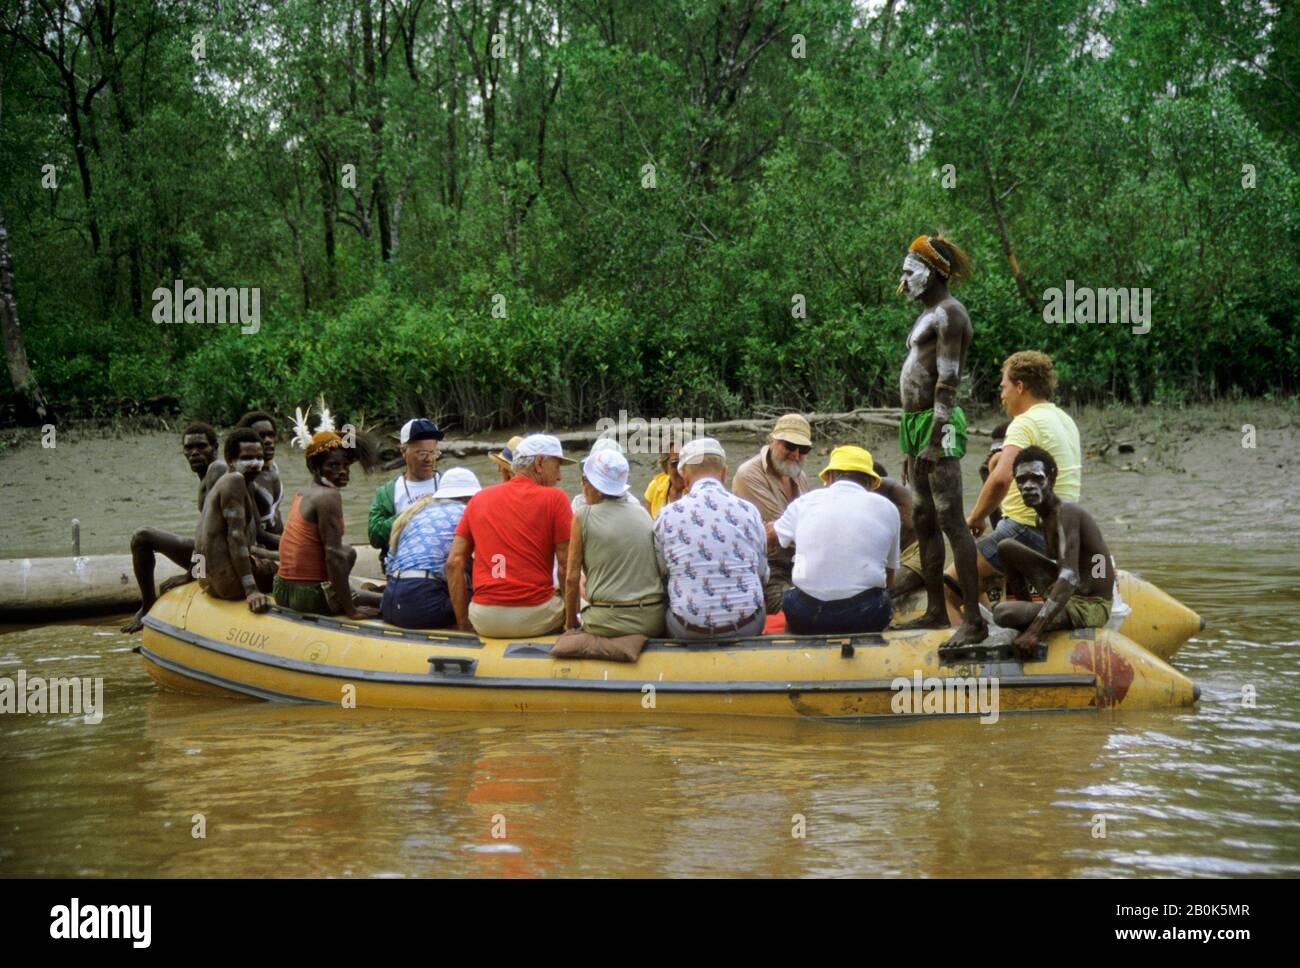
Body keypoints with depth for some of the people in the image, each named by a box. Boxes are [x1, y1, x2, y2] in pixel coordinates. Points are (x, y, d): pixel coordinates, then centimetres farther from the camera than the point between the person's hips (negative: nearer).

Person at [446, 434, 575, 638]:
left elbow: (454, 563, 8)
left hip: (485, 621, 4)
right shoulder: (554, 498, -1)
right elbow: (565, 566, -5)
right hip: (535, 617, -4)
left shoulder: (479, 498, 12)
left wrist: (463, 623, 11)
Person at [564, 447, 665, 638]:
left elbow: (572, 578, -3)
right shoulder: (642, 514, 9)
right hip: (653, 620, 4)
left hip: (608, 622, -4)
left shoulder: (583, 516, -3)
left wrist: (571, 622, 9)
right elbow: (662, 569, 15)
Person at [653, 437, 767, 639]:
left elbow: (661, 572, 8)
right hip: (747, 627, 1)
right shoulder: (748, 511, -1)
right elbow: (763, 574, 9)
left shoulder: (667, 516, -3)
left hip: (688, 630, -1)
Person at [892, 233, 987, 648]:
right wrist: (911, 449, 22)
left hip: (937, 427, -11)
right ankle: (936, 610, 21)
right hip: (917, 424, 11)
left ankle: (974, 619, -14)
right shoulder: (929, 316, 22)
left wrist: (935, 441, -24)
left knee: (951, 521, -13)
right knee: (923, 521, 13)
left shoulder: (948, 314, -10)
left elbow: (947, 382, -18)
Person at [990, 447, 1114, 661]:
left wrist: (1034, 631, -37)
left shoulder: (1066, 513, -21)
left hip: (1089, 606, -9)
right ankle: (1025, 606, 15)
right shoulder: (1042, 518, 8)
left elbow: (1070, 578, -32)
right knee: (1006, 547, 9)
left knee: (1003, 613, -28)